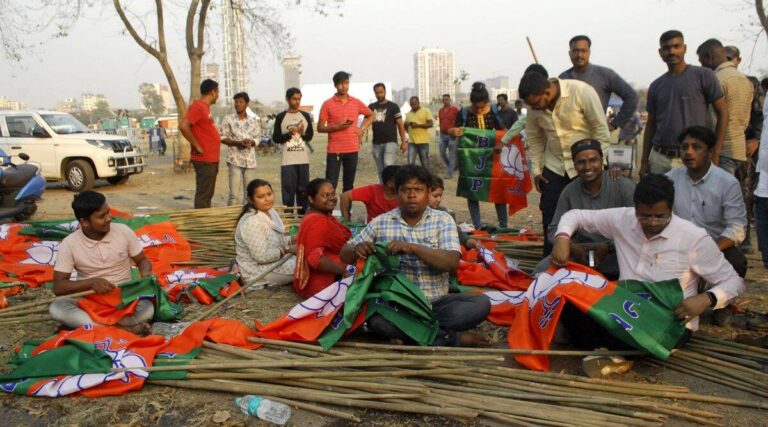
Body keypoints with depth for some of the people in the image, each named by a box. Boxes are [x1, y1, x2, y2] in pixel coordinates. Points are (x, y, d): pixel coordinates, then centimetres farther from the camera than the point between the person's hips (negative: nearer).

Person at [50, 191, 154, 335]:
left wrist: (146, 275, -16)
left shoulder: (123, 231, -6)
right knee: (56, 308, -31)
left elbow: (142, 260, 6)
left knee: (148, 308, -31)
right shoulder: (69, 244, -9)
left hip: (123, 297, 0)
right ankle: (119, 327, -34)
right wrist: (91, 282, -25)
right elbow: (58, 287, -9)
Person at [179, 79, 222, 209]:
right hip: (204, 160, -10)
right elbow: (183, 126, -25)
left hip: (211, 159, 10)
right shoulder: (198, 106, -14)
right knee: (203, 194, -6)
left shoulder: (205, 107, 15)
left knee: (208, 194, 15)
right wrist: (197, 146, -20)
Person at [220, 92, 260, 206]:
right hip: (235, 159, -3)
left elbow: (257, 139, 10)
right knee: (235, 193, -6)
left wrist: (251, 142, -13)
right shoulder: (228, 119, 1)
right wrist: (238, 143, -15)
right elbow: (222, 138, 0)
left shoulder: (253, 121, 9)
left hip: (250, 160, 3)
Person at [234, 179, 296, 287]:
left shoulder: (271, 212, 3)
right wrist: (288, 249, -19)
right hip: (258, 272, -9)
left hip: (273, 260, 9)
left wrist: (293, 240, -4)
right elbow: (261, 256, -27)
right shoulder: (252, 222, -25)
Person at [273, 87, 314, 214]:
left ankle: (303, 216, 16)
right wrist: (289, 134, -15)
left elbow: (310, 136, 10)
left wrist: (303, 133, -11)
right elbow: (275, 138, 0)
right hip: (287, 160, -2)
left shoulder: (306, 116, 9)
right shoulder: (281, 117, 1)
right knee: (288, 190, -2)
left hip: (303, 159, 3)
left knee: (303, 189, 7)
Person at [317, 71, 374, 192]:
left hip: (352, 149, 3)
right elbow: (320, 128, -2)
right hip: (334, 150, -3)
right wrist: (337, 127, -17)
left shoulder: (356, 103, 7)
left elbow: (370, 115, 22)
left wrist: (362, 129, 6)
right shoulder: (328, 104, -2)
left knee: (349, 184, 10)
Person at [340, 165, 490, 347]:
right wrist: (356, 249, -17)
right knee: (376, 320, -33)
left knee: (481, 303, -23)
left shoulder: (443, 220, 3)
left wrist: (413, 248, -25)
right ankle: (452, 337, -18)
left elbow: (452, 262, -11)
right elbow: (345, 255, 8)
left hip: (437, 303, 0)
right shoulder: (381, 223, 5)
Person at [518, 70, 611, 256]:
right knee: (550, 217, 7)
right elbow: (534, 138, 6)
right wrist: (536, 170, 4)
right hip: (554, 166, 4)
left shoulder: (582, 92, -21)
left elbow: (601, 129, -13)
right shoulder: (534, 106, -7)